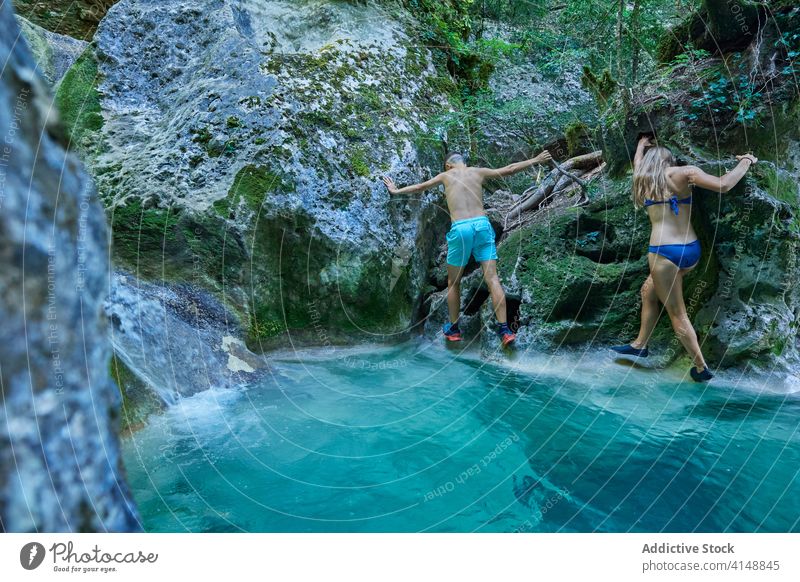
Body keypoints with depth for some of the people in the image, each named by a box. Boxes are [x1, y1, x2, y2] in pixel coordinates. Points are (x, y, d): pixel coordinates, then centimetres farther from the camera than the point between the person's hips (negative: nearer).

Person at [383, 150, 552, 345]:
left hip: (460, 229, -1)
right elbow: (509, 169, 21)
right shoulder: (478, 172, 18)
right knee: (492, 278, -3)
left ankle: (453, 329, 22)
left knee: (453, 282, 14)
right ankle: (504, 329, -10)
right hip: (482, 225, 1)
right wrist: (536, 160, 33)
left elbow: (420, 187, 32)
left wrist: (397, 191, 48)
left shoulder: (446, 175, 17)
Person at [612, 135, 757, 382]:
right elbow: (723, 185, -10)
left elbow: (638, 161, 31)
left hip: (664, 252, -4)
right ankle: (640, 344, 36)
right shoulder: (684, 173, 2)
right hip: (692, 251, 4)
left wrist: (642, 144, 49)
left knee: (677, 314, 6)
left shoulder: (642, 177, 6)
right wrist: (746, 161, 6)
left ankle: (701, 368, 13)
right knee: (648, 291, 25)